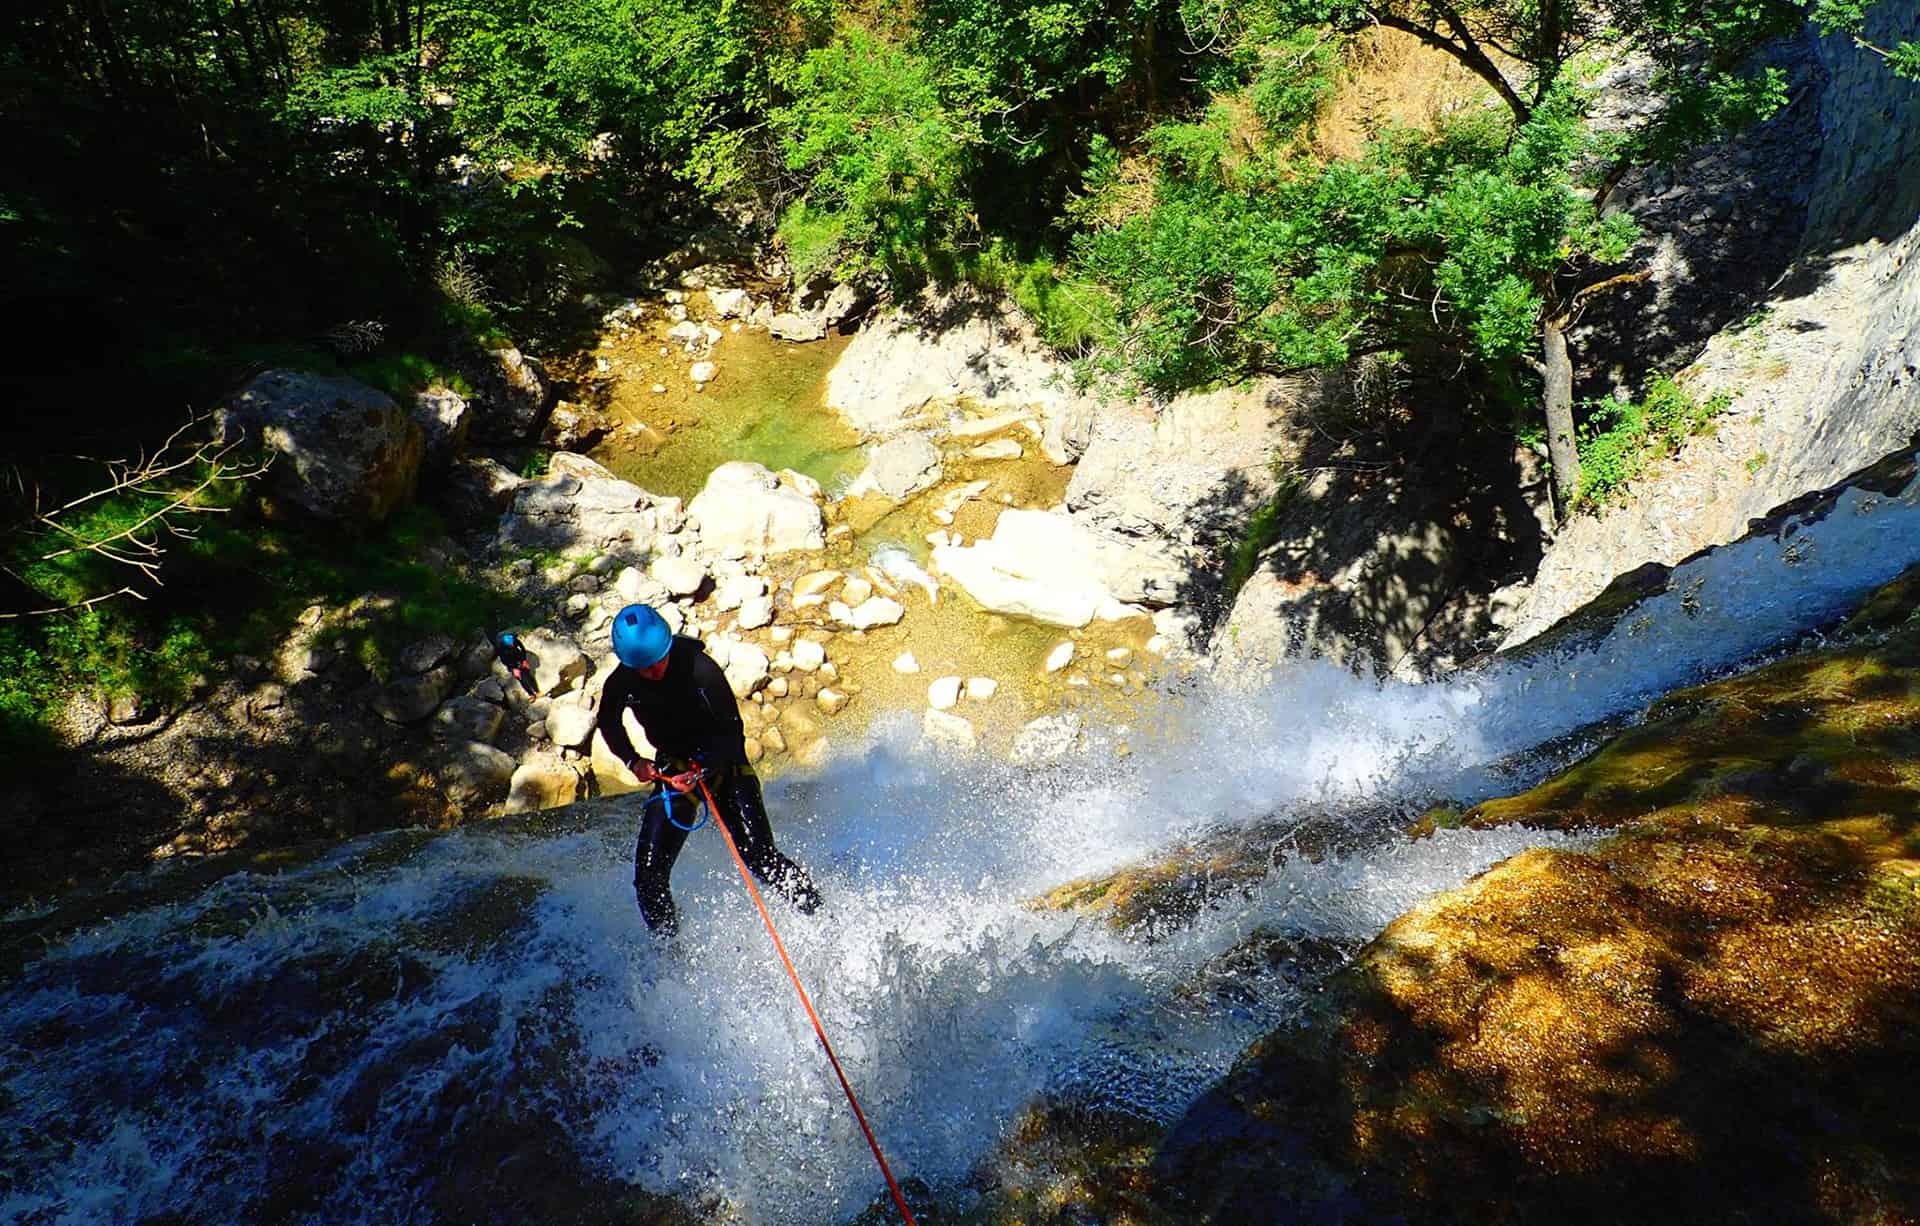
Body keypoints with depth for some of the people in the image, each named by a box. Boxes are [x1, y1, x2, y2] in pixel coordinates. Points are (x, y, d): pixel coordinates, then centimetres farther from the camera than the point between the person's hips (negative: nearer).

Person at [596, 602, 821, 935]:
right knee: (648, 873, -4)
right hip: (673, 767, 4)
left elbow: (732, 732, -19)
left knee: (760, 858, -14)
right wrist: (632, 760, -5)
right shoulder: (621, 684, -12)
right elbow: (608, 723, 11)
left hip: (721, 761, -3)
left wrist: (700, 769, -34)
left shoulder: (700, 670, -24)